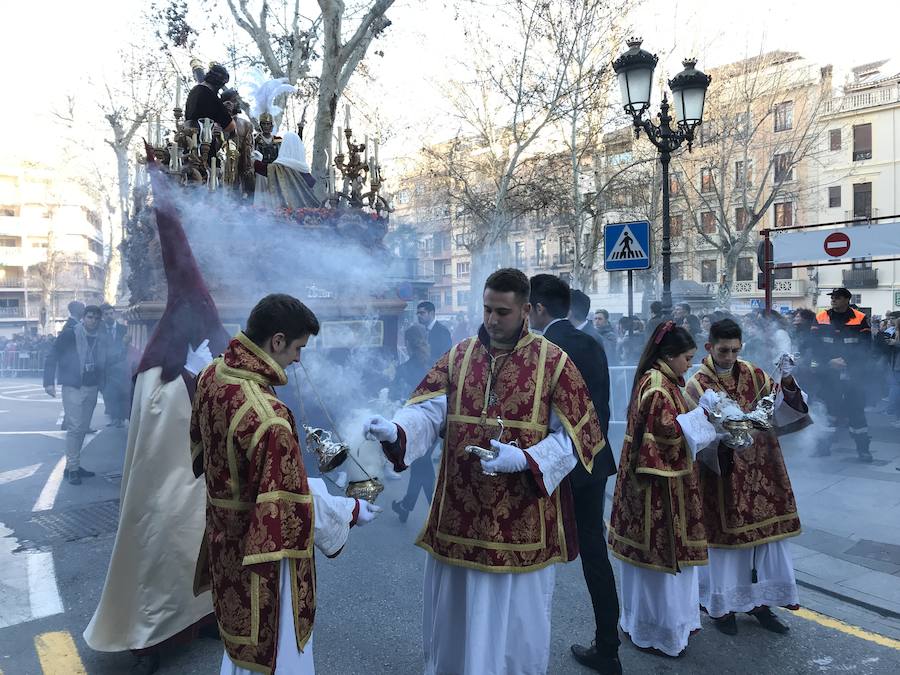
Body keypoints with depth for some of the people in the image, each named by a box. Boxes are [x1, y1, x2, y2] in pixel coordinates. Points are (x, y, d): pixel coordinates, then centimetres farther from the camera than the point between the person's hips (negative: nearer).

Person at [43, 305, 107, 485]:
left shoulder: (102, 339, 6)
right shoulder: (69, 336, -8)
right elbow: (52, 358, -7)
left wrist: (100, 384, 5)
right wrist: (49, 382, -14)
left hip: (92, 389, 5)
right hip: (73, 387, -5)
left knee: (83, 429, 11)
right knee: (75, 427, -8)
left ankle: (74, 465, 22)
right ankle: (72, 468, 0)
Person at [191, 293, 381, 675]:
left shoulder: (212, 375, -8)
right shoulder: (267, 417, -35)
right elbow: (294, 508, -26)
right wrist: (352, 511, -10)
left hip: (225, 536, 8)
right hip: (261, 555, -8)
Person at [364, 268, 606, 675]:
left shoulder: (554, 362, -5)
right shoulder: (458, 355, 4)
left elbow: (571, 437, -5)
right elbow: (429, 412, -6)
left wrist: (523, 459, -20)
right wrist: (395, 430, -26)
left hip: (522, 520, -2)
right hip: (459, 515, 3)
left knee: (515, 626, 15)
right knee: (453, 624, 18)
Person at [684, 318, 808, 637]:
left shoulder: (753, 374, 3)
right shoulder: (697, 386, -10)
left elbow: (784, 406, -5)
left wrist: (787, 381, -22)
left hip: (760, 471, 5)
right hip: (722, 474, -4)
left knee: (765, 533, 11)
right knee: (725, 538, 5)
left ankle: (758, 601, 29)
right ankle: (722, 606, 24)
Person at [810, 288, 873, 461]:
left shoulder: (860, 319, -2)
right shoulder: (821, 318, 2)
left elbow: (866, 346, -4)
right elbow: (815, 345, 0)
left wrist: (845, 360, -14)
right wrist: (829, 361, -13)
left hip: (853, 372, -1)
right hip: (828, 372, 2)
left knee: (856, 408, 1)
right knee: (829, 407, 8)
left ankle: (863, 448, 10)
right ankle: (826, 445, 17)